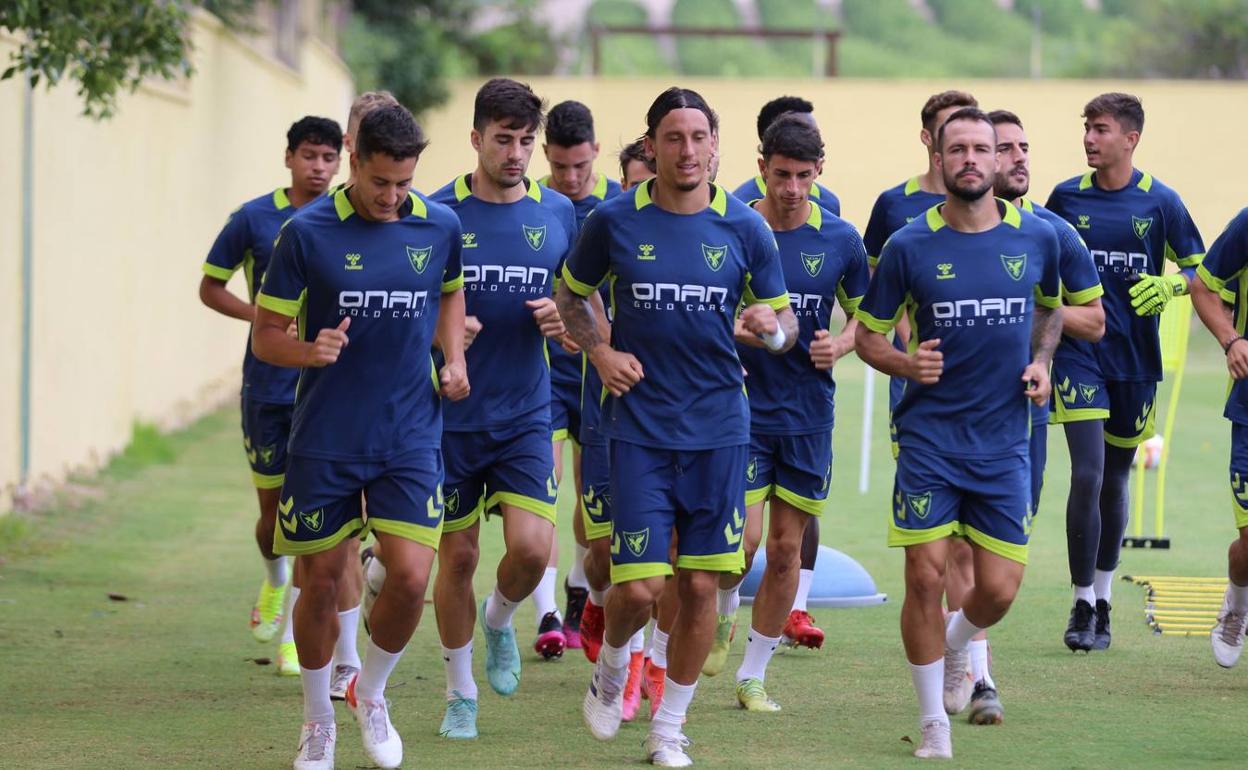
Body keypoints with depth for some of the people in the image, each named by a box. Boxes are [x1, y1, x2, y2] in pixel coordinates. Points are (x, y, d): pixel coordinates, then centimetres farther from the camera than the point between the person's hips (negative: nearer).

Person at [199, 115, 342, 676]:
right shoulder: (253, 218, -1)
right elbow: (210, 287, 5)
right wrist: (262, 316, -11)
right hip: (267, 383, 0)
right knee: (272, 509, 8)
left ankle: (293, 638, -1)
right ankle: (276, 581, 41)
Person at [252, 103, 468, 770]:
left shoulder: (439, 227, 1)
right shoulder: (307, 233, -8)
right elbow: (264, 334, -4)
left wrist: (453, 359, 8)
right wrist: (310, 351, -24)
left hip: (410, 439, 2)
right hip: (324, 441, -2)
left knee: (410, 578, -10)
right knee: (321, 583, 5)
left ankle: (371, 695, 18)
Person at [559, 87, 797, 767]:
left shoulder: (744, 228, 0)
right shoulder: (614, 221, -2)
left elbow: (783, 319, 9)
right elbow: (571, 293, 13)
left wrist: (774, 327, -15)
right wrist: (600, 351, -4)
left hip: (719, 428, 2)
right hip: (639, 425, -1)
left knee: (700, 585, 3)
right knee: (639, 587, -8)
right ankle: (612, 667, 26)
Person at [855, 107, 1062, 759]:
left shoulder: (1037, 238, 1)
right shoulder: (909, 246, -5)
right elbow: (869, 334, 5)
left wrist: (1041, 361, 5)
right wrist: (905, 363, -15)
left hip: (1004, 443, 2)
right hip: (929, 440, -2)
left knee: (998, 590, 0)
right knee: (926, 577, -5)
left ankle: (955, 647, 36)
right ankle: (933, 721, 12)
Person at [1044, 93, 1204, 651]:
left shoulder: (1160, 202, -1)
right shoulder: (1066, 198, 2)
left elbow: (1197, 267, 4)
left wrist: (1169, 285, -16)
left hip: (1135, 359, 1)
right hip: (1079, 355, -1)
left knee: (1115, 480, 12)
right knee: (1086, 476, -12)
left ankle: (1103, 601, 26)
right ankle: (1082, 605, -4)